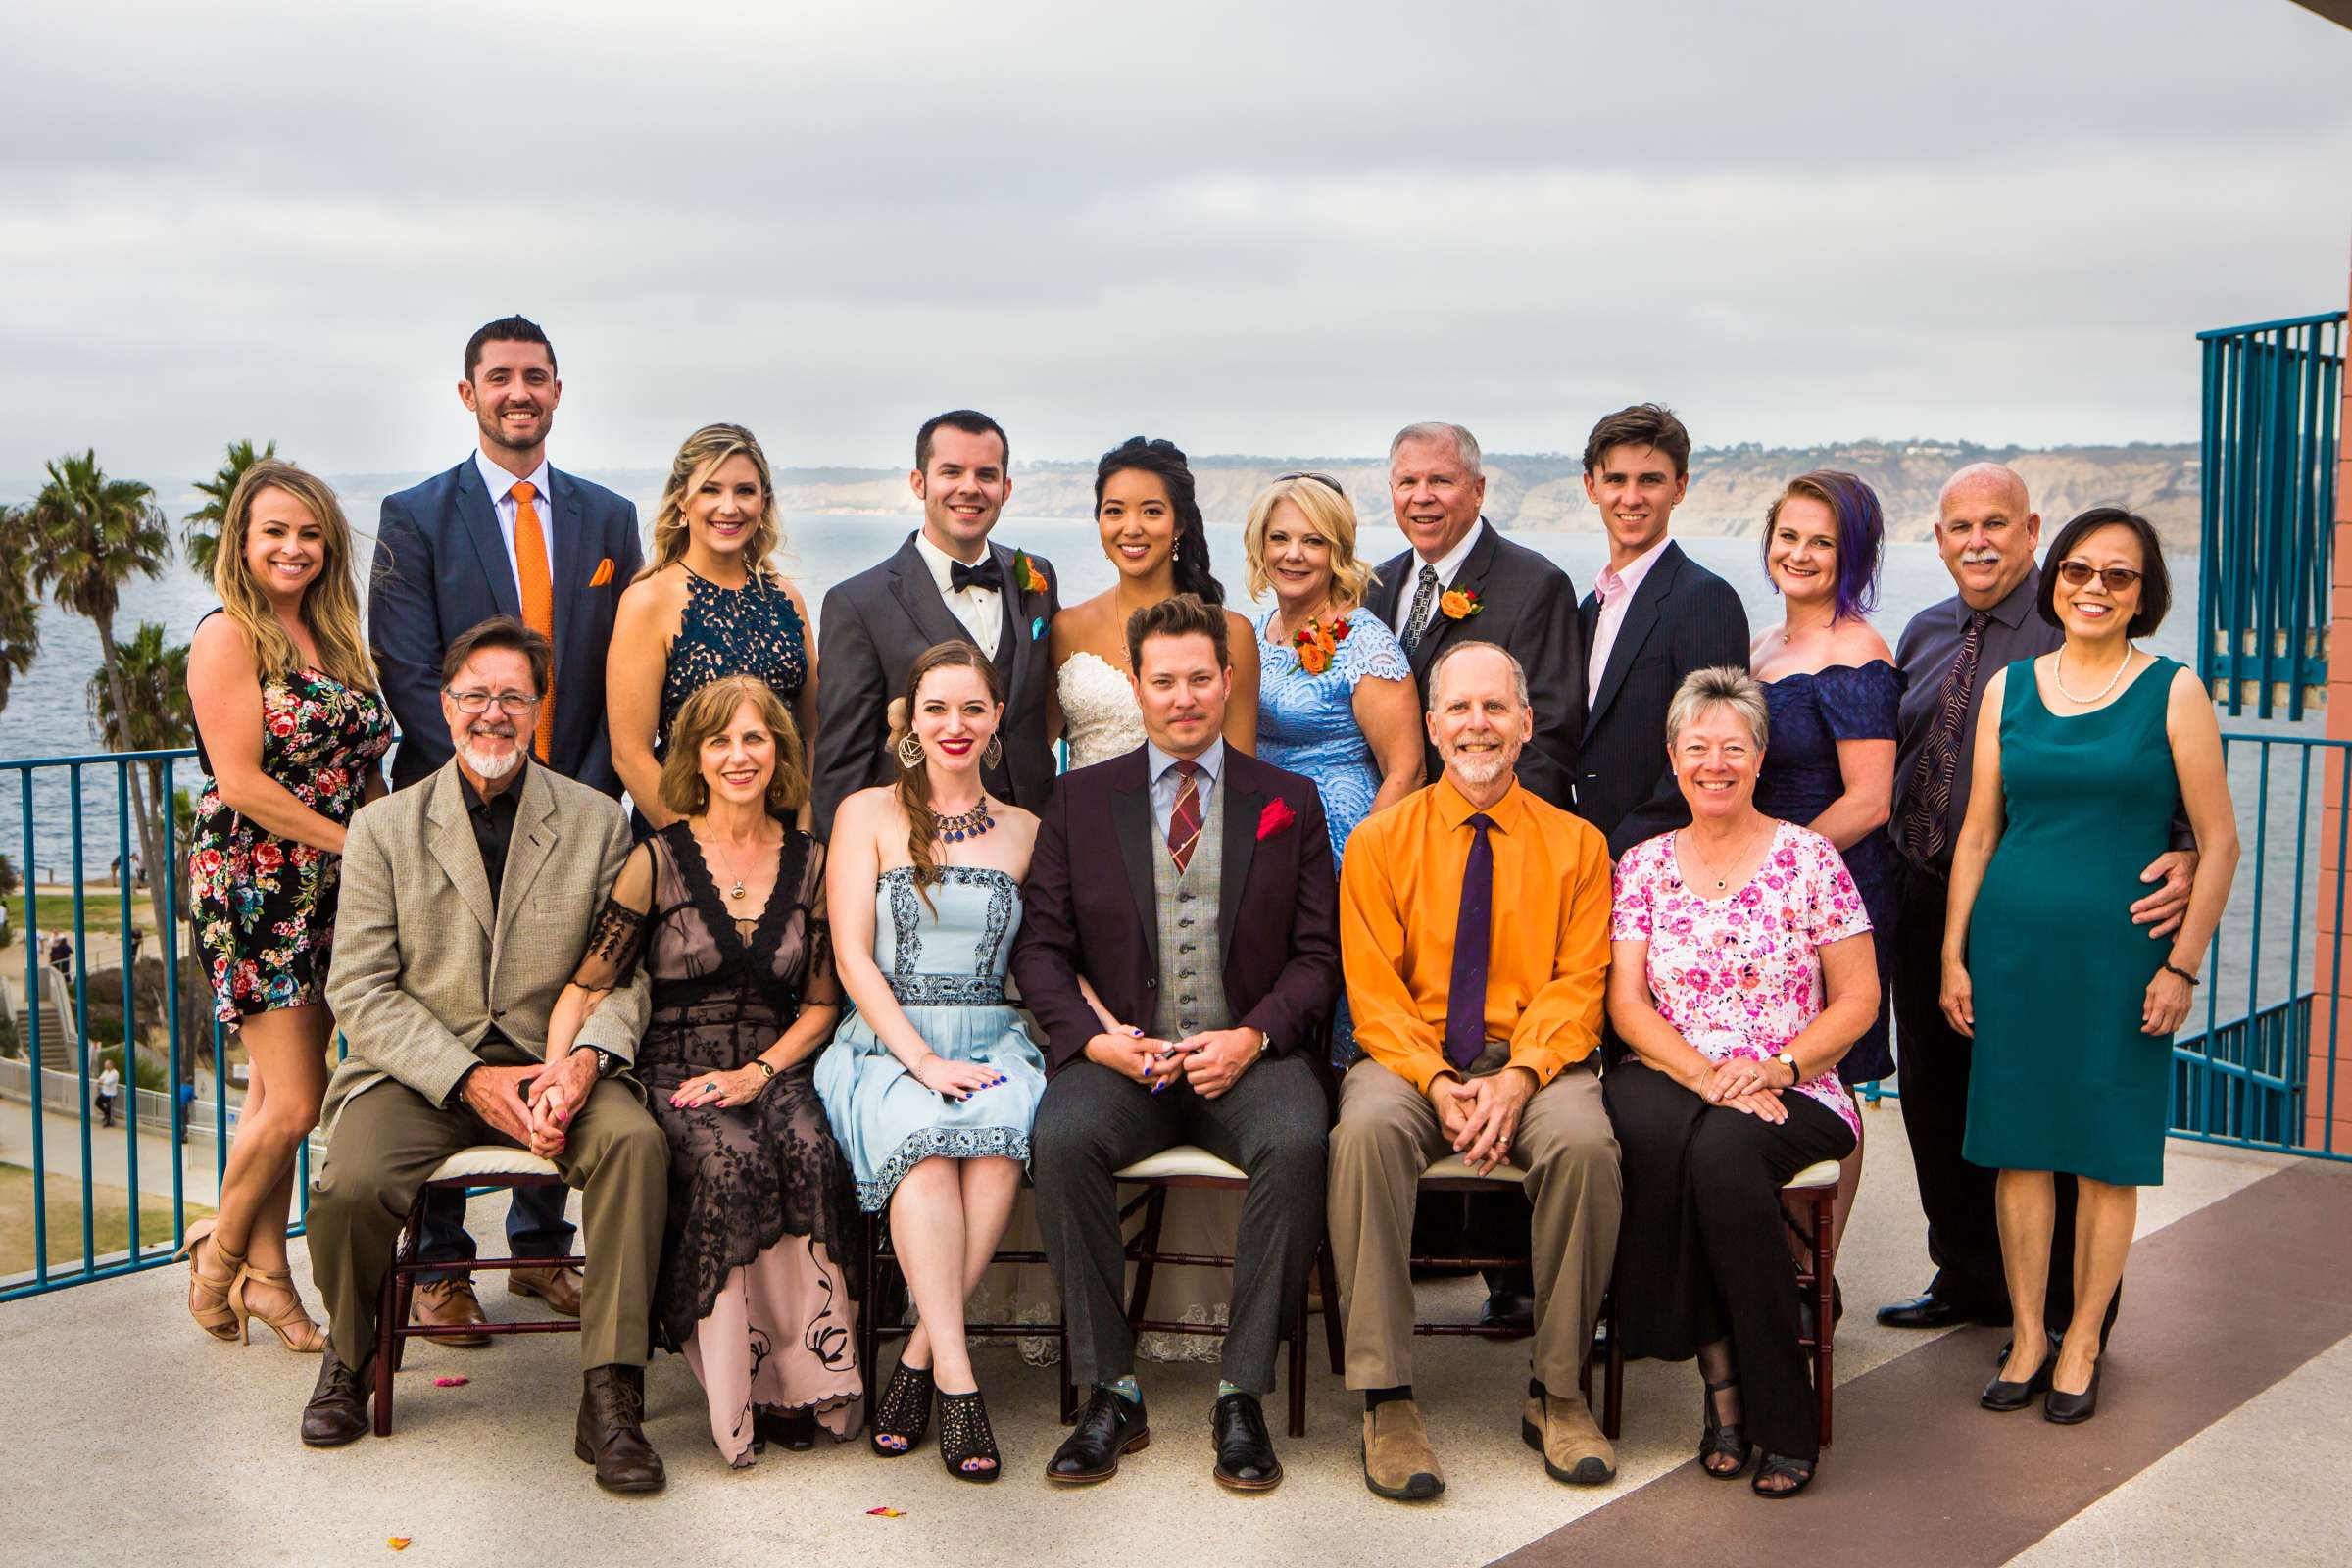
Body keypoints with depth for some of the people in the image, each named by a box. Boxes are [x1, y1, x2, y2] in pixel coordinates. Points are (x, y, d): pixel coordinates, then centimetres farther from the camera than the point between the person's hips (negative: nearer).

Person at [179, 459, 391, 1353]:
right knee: (294, 1103, -6)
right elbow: (240, 782, -14)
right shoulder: (228, 636, -8)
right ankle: (221, 1251, 17)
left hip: (332, 891, 6)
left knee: (280, 1094, 10)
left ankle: (266, 1274, 19)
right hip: (255, 887, -6)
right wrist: (357, 842, -12)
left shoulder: (331, 636, 14)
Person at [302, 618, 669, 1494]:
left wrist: (585, 1058, -19)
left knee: (637, 1141, -31)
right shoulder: (383, 828, 6)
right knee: (352, 1183, -28)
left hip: (554, 1063, 0)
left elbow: (626, 969, 3)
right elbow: (360, 990, -1)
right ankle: (349, 1357, 7)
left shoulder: (596, 822, 8)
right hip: (421, 1070, 0)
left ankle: (610, 1399, -22)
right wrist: (470, 1081, -14)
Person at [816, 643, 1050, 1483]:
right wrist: (922, 1059, -14)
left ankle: (920, 1357, -22)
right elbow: (852, 956, -1)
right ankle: (956, 1380, -33)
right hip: (884, 1044, -2)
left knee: (998, 1132, -33)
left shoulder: (1025, 831, 14)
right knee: (923, 1136, -34)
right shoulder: (867, 814, 7)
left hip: (991, 1043, 2)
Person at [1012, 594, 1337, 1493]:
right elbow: (1041, 947, 7)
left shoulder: (1288, 802, 12)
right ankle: (1111, 1393, -19)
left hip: (1247, 1053, 0)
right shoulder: (1081, 800, 12)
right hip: (1121, 1052, 1)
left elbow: (1318, 953, 7)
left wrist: (1253, 1036, -10)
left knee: (1297, 1141, -33)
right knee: (1060, 1137, -31)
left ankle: (1243, 1396, -21)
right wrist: (1095, 1039, -10)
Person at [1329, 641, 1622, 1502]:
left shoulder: (1576, 844, 10)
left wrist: (1519, 1080, -17)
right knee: (1366, 1132, -34)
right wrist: (1436, 1084, -16)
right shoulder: (1380, 841, 9)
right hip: (1413, 1057, 0)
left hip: (1536, 1060, 0)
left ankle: (1556, 1392, -14)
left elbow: (1578, 983, 1)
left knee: (1585, 1143, -33)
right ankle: (1386, 1400, -26)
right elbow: (1373, 988, 2)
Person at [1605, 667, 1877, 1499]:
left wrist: (1777, 1066, -14)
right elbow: (1627, 1002, 4)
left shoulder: (1807, 858, 4)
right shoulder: (1643, 864, 11)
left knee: (1723, 1150, -36)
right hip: (1670, 1078, 2)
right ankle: (1721, 1376, -21)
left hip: (1791, 1094, -2)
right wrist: (1704, 1074, -14)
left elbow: (1858, 1000, 3)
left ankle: (1781, 1418, -23)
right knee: (1658, 1134, -35)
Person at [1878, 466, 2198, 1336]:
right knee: (1935, 1101, 16)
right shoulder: (1924, 636, 11)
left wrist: (2185, 855, -32)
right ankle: (1968, 1280, 34)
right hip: (1926, 898, 7)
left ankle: (2067, 1317, 18)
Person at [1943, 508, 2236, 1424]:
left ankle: (2082, 1345, 16)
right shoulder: (2009, 688, 6)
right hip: (2015, 943, 2)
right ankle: (2027, 1338, 18)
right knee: (2020, 1141, 6)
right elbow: (1978, 833, 9)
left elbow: (2220, 843, -2)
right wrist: (1954, 954, 5)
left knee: (2108, 1150, 4)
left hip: (2120, 950, -2)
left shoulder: (2172, 692, -2)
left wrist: (2182, 966, -8)